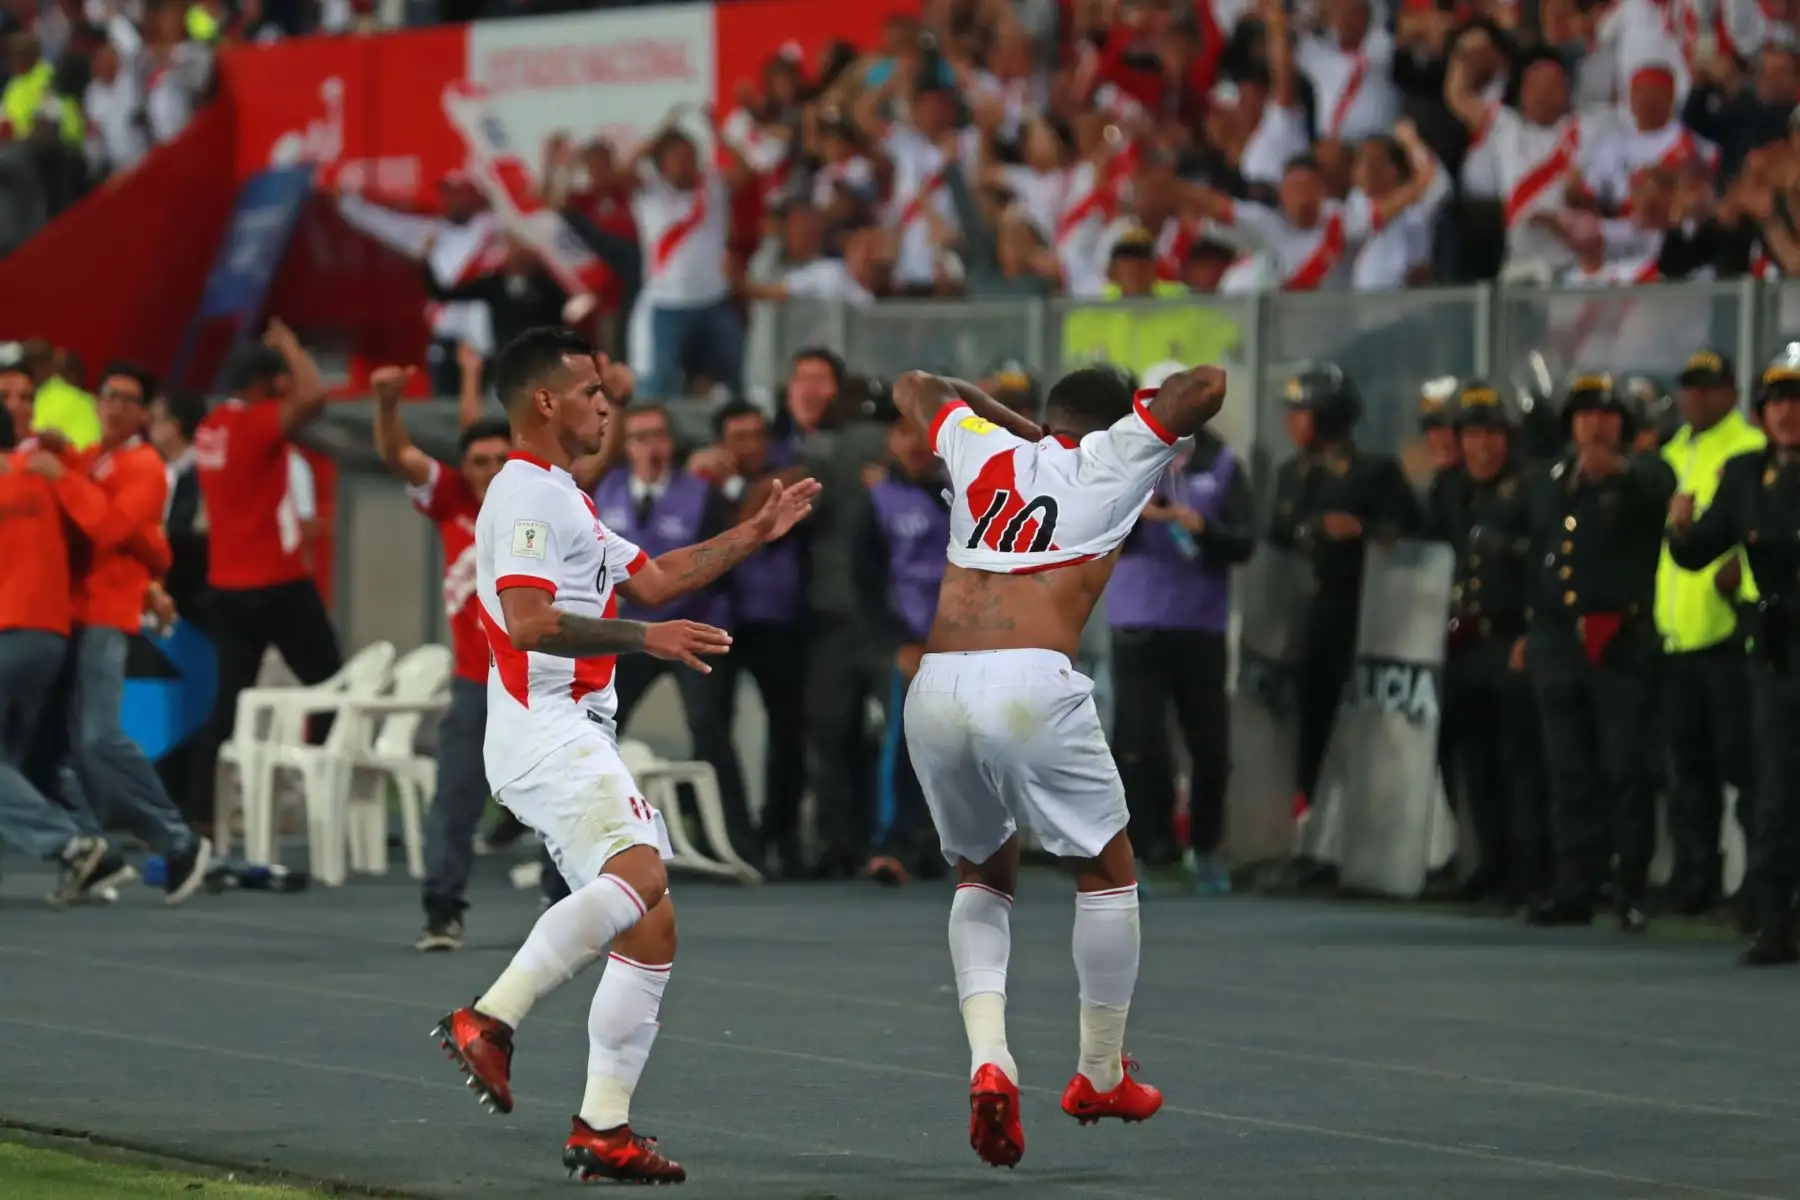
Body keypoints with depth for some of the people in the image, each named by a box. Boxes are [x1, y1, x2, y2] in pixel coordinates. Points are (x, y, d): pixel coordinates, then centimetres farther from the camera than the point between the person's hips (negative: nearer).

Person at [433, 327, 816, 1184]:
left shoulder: (559, 498, 25)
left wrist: (755, 535, 31)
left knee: (652, 927, 5)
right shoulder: (526, 496, -9)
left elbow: (651, 577, 32)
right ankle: (490, 1020, -36)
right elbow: (529, 622, -21)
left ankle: (603, 1129, 4)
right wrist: (644, 639, -24)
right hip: (546, 733, -11)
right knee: (638, 873, -32)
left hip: (578, 739, 11)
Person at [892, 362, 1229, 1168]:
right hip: (1032, 685, -4)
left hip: (936, 687, 4)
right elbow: (1207, 387, 7)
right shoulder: (1109, 461, 11)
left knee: (982, 875, 24)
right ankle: (1101, 1075, 28)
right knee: (1106, 869, 19)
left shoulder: (983, 449, 23)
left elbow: (913, 388, 41)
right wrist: (1142, 408, 23)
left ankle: (987, 1056, 1)